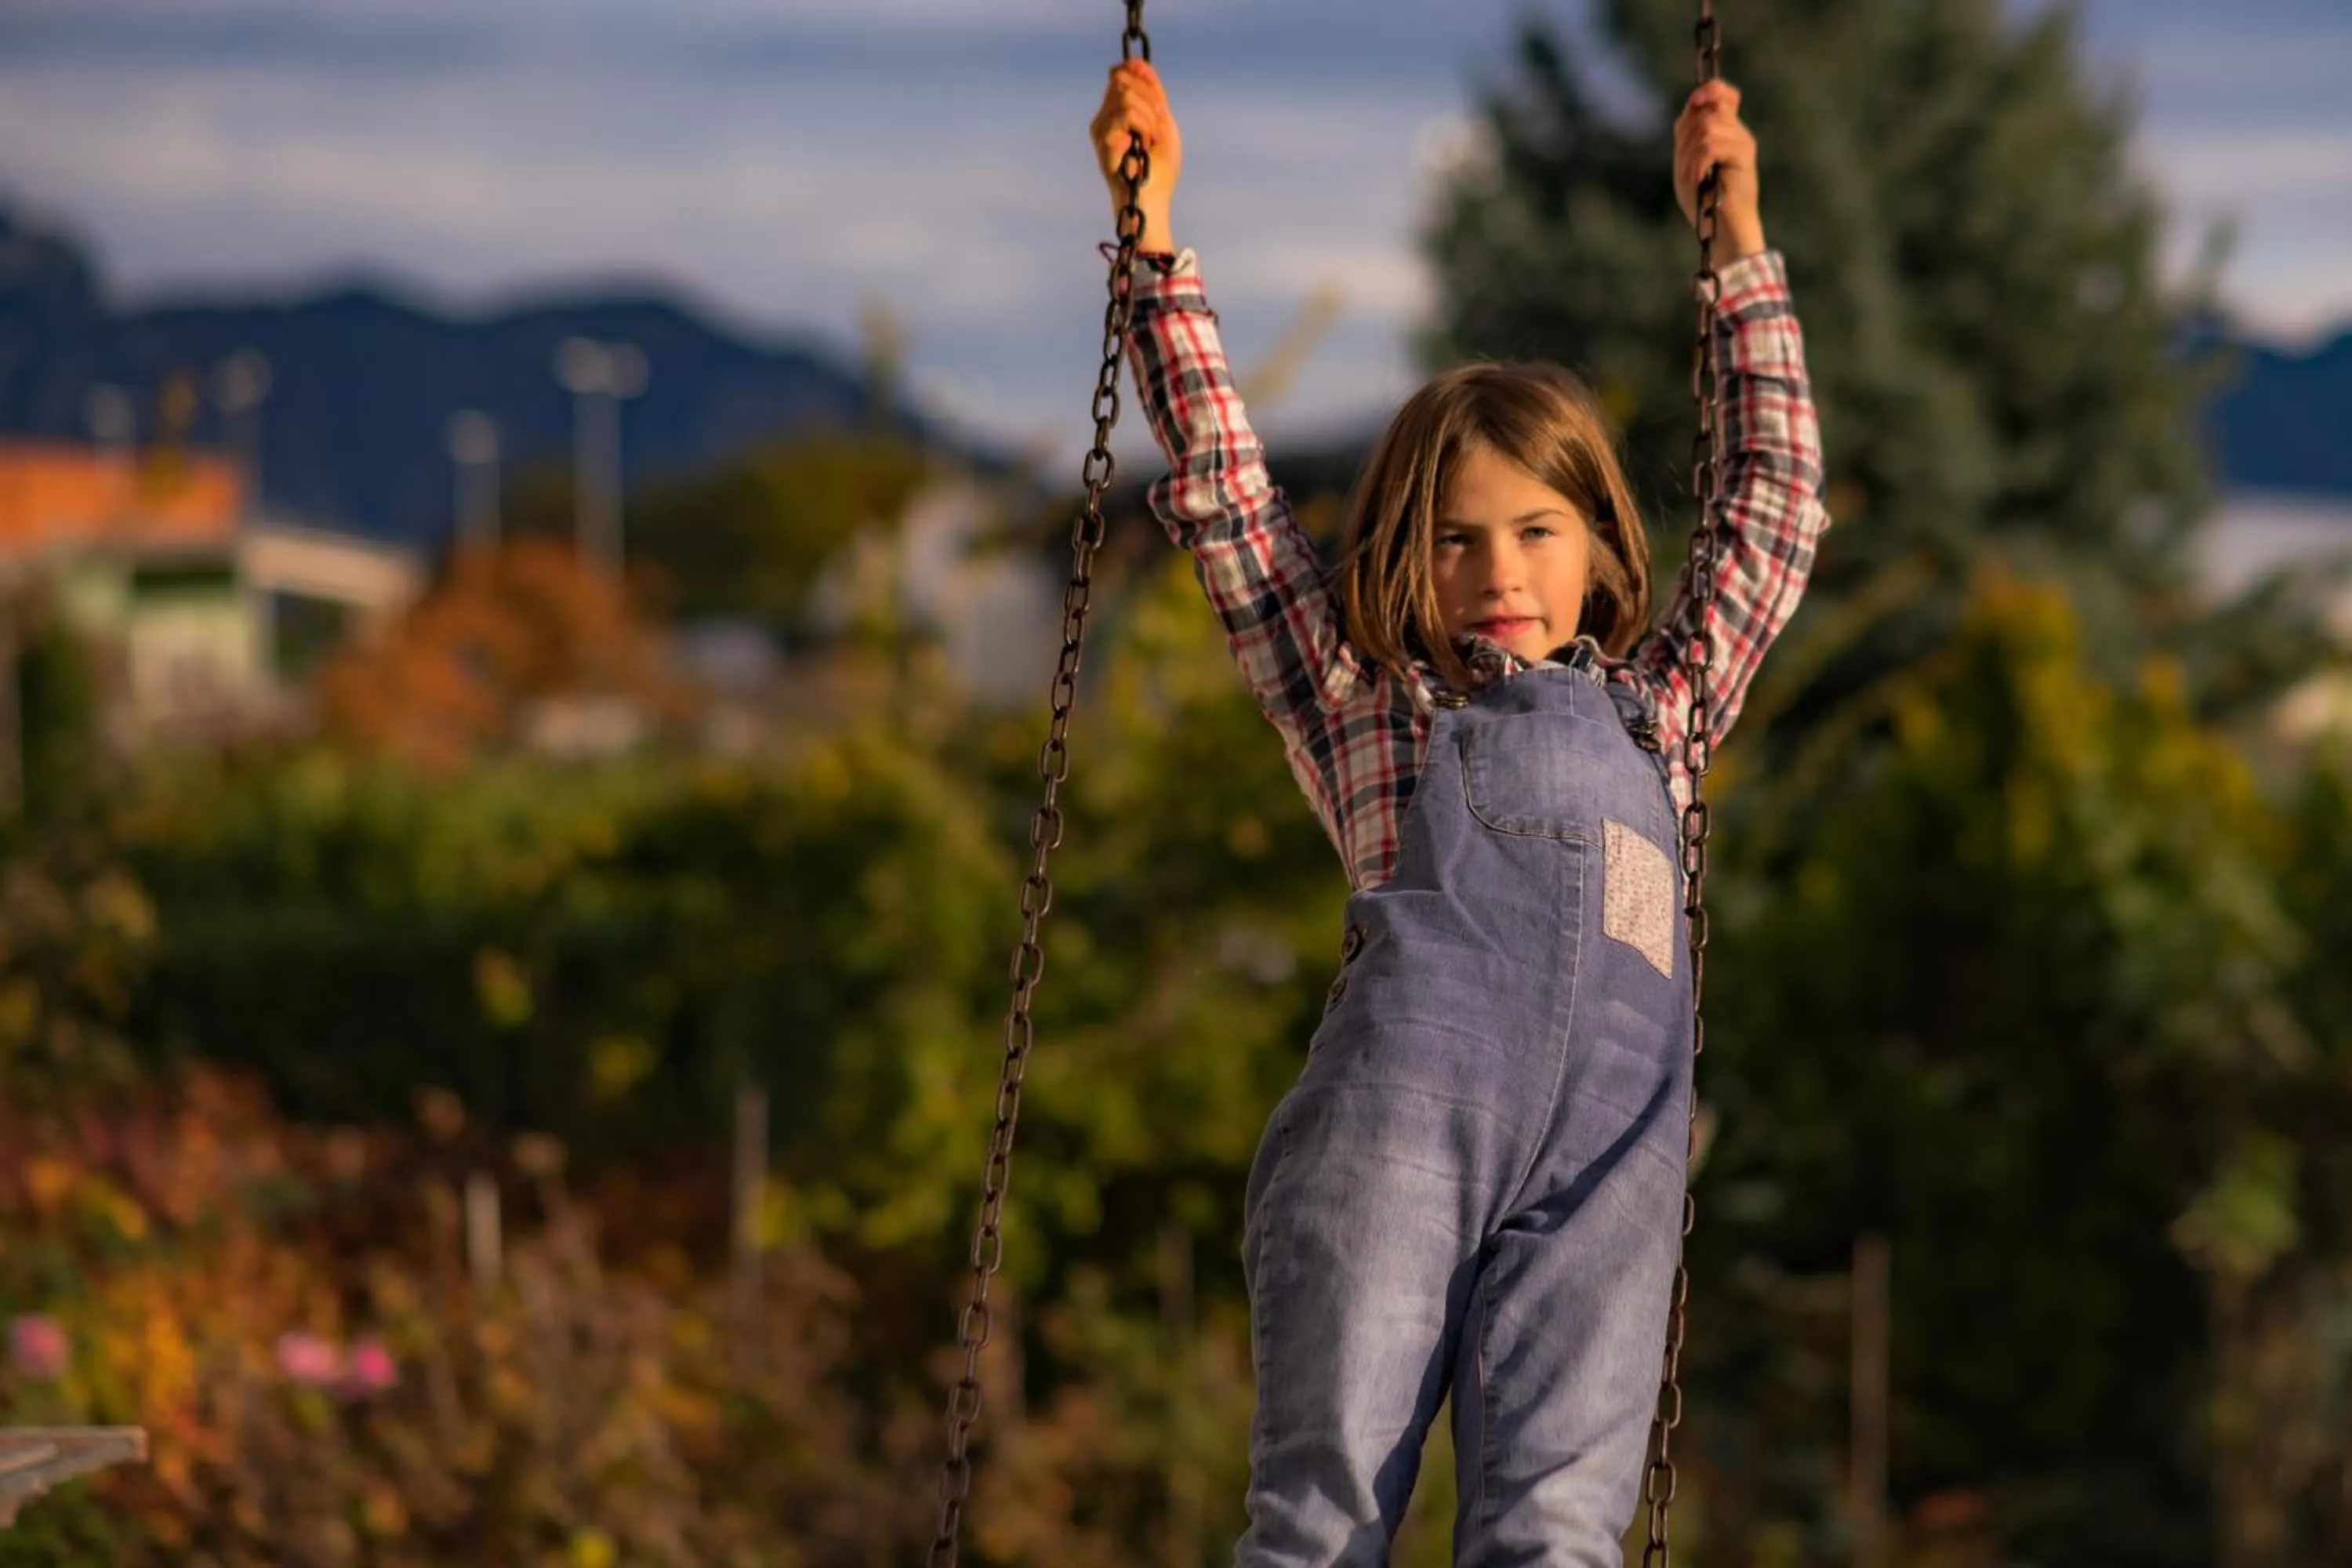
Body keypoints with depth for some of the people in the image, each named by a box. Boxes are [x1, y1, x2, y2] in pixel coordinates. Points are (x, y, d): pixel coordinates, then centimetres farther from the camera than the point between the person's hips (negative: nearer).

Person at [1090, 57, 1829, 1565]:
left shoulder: (1652, 708, 28)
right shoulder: (1367, 700, 22)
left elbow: (1778, 499, 35)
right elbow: (1222, 483, 22)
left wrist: (1737, 236, 38)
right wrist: (1152, 225, 23)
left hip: (1609, 1129, 2)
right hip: (1402, 1096, -2)